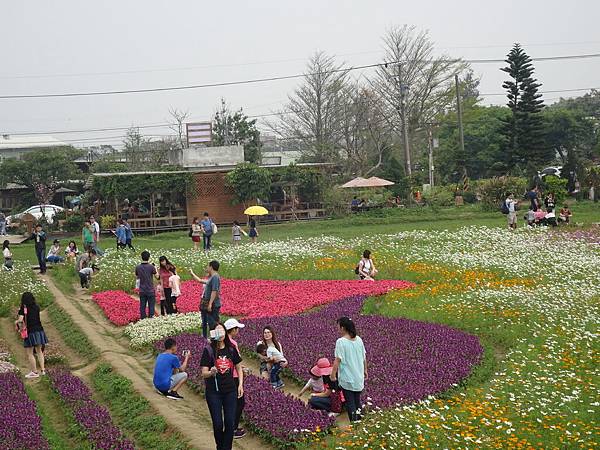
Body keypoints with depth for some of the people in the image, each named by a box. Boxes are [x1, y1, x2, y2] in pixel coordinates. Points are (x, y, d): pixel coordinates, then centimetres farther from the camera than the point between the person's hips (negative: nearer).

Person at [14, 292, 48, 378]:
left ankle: (34, 372, 6)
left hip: (30, 333, -5)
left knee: (29, 353, 5)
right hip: (39, 331, 5)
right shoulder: (36, 307, 4)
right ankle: (43, 369, 15)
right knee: (39, 351, 18)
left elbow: (20, 320, -20)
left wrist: (16, 322, 4)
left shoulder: (23, 309, -9)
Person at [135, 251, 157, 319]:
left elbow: (137, 277, 12)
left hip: (142, 291, 3)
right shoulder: (151, 267, -13)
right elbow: (156, 276, -3)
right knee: (151, 306, 4)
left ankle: (143, 318, 12)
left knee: (142, 306, 9)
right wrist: (155, 269, 13)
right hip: (150, 290, -3)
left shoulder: (138, 267, -2)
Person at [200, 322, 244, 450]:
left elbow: (239, 367, 12)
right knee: (218, 424, 2)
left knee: (230, 423, -1)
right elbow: (204, 373, -10)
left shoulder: (231, 349, 1)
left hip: (230, 391, 2)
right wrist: (211, 373, -31)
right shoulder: (208, 350, -8)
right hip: (213, 392, -2)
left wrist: (240, 384, 3)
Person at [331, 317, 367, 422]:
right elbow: (364, 357, 9)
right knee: (357, 400, 20)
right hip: (359, 377, 6)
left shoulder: (341, 342, -19)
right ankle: (359, 420, 30)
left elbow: (337, 360, -20)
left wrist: (333, 375, -10)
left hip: (347, 378, -6)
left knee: (350, 402, 5)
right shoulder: (358, 339, 0)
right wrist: (365, 370, 22)